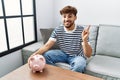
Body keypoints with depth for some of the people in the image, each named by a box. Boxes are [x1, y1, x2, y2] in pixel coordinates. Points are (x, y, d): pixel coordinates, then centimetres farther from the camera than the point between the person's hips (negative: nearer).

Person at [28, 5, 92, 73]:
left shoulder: (82, 31, -20)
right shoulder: (57, 30, -9)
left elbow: (88, 55, -23)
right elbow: (47, 45, -15)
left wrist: (85, 40, -43)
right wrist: (35, 54, -34)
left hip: (77, 56, -3)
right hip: (63, 54, 3)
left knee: (79, 65, -36)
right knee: (46, 55, -18)